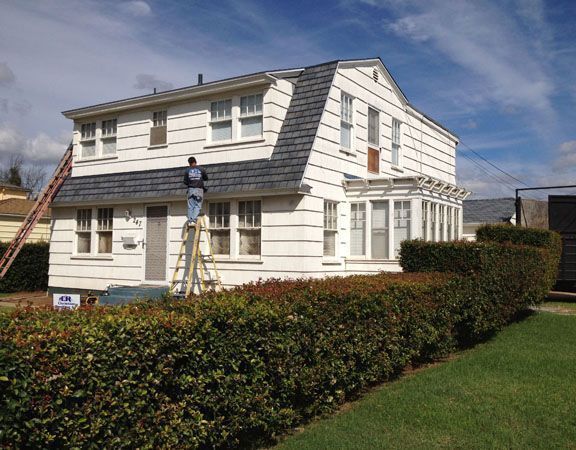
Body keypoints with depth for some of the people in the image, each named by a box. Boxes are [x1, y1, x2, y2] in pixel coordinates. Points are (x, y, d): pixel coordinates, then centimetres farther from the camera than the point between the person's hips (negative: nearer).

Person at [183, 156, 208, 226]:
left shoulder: (187, 170, 2)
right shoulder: (201, 169, 1)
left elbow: (185, 182, 3)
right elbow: (206, 178, 13)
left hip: (191, 189, 2)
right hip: (199, 189, -1)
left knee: (190, 207, 7)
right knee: (198, 206, 0)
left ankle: (189, 221, 2)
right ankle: (193, 220, -13)